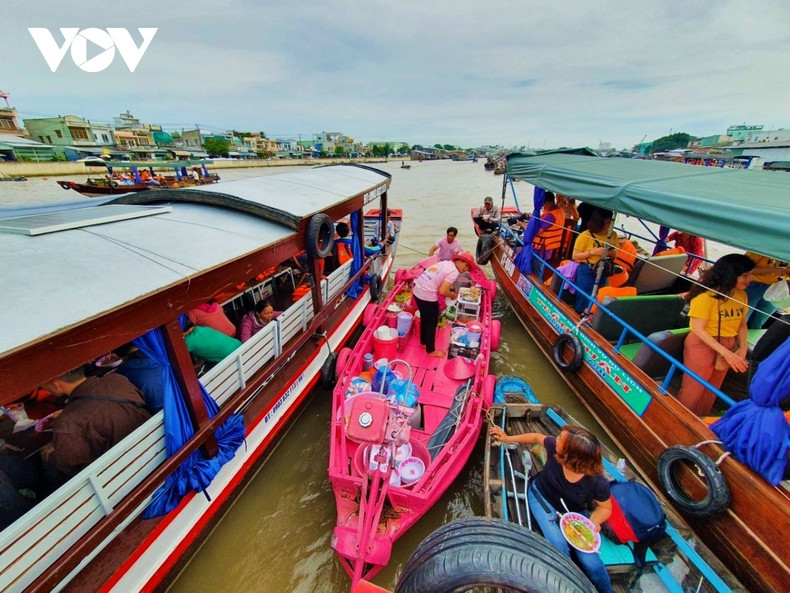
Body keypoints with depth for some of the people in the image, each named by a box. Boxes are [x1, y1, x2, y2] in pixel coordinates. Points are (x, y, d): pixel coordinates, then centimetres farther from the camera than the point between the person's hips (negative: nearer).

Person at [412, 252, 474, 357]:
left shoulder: (446, 263, 14)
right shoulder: (454, 272, -13)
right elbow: (442, 291, -21)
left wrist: (450, 292, 10)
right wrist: (453, 295, -1)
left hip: (418, 290, 9)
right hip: (427, 295, -9)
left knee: (424, 318, 26)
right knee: (432, 323, 9)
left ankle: (424, 342, 44)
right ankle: (431, 350, 25)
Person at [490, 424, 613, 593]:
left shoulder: (598, 483, -33)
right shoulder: (554, 447, -32)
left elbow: (605, 508, -10)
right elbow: (537, 437, -9)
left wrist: (593, 522, -29)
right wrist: (508, 438, 0)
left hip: (575, 512, 0)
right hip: (542, 496, 1)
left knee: (591, 563, -10)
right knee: (559, 547, -19)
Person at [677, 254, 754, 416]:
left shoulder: (741, 295, -1)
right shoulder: (706, 296, -22)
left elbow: (742, 324, 10)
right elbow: (698, 329, -22)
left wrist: (743, 347, -3)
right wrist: (726, 353, -24)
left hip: (727, 347, 7)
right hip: (703, 346, -7)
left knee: (711, 392, 21)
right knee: (692, 392, 6)